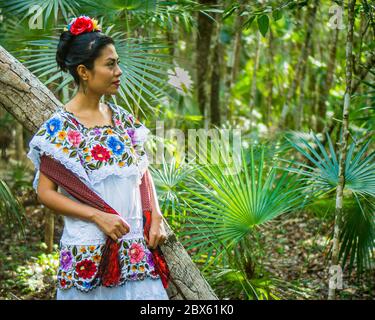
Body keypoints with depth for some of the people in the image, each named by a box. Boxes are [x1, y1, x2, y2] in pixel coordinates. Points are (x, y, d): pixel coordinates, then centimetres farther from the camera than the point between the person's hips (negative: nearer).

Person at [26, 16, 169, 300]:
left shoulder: (122, 118, 9)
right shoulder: (60, 126, -7)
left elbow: (143, 173, 14)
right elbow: (45, 192, -8)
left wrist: (156, 218, -1)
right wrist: (98, 216, -17)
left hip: (136, 243, 5)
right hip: (89, 249, -5)